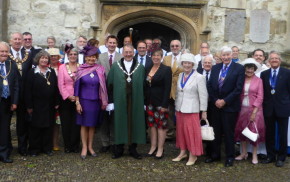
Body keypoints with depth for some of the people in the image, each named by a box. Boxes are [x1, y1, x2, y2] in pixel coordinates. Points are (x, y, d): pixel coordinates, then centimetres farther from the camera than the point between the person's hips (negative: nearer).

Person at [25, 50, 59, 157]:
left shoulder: (52, 72, 8)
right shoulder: (32, 72, -2)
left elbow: (56, 88, 7)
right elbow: (28, 90, -5)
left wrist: (56, 103, 1)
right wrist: (29, 106, -10)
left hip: (49, 105, 3)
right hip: (36, 105, -3)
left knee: (48, 127, 8)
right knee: (35, 128, 4)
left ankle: (47, 148, 18)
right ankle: (34, 149, 15)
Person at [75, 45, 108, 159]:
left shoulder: (100, 70, -1)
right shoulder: (81, 70, -3)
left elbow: (103, 86, 4)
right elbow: (77, 87, -1)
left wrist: (104, 102, 3)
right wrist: (77, 103, -5)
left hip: (96, 101, 1)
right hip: (84, 101, -1)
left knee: (92, 125, 10)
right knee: (84, 125, 5)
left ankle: (90, 147, 22)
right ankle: (84, 147, 15)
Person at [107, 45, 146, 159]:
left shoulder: (140, 68, 5)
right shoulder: (115, 66, 4)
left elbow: (143, 85, 4)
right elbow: (110, 84, 3)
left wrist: (143, 102, 0)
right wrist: (111, 101, -2)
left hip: (136, 101, 1)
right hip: (120, 101, 0)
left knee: (134, 123, 6)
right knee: (120, 123, 6)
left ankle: (133, 149, 20)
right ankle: (118, 149, 18)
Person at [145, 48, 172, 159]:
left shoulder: (166, 70, -6)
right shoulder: (148, 69, 11)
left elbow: (167, 88, -11)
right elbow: (146, 86, 11)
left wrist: (165, 104, -16)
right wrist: (145, 101, 5)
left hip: (160, 102, -5)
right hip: (150, 102, 5)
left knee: (161, 125, 0)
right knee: (151, 124, 10)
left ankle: (160, 149, 9)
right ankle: (153, 147, 20)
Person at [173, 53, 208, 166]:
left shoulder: (199, 77, -9)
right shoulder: (180, 76, 8)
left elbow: (203, 96, -8)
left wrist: (204, 111, -8)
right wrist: (176, 107, 14)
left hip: (191, 109, -6)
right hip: (180, 109, 6)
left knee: (192, 131, -1)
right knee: (181, 130, 12)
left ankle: (193, 155, 13)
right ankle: (183, 152, 26)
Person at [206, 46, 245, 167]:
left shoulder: (239, 68, -5)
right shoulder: (215, 68, 9)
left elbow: (238, 88, -11)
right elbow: (210, 86, 6)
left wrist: (225, 101, -14)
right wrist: (215, 100, -6)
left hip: (230, 106, -4)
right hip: (216, 105, 4)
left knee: (229, 132, 5)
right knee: (216, 131, 11)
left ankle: (230, 157, 19)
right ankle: (215, 154, 24)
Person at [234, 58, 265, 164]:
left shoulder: (258, 80, -1)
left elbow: (260, 97, -5)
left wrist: (254, 112, -11)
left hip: (254, 109, -2)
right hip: (242, 109, 3)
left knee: (254, 131, 0)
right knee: (241, 130, 8)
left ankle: (254, 155, 12)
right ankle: (244, 153, 22)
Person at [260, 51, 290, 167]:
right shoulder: (264, 74, 6)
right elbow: (262, 91, 6)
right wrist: (264, 104, 0)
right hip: (268, 108, 2)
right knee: (269, 134, 9)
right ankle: (270, 156, 22)